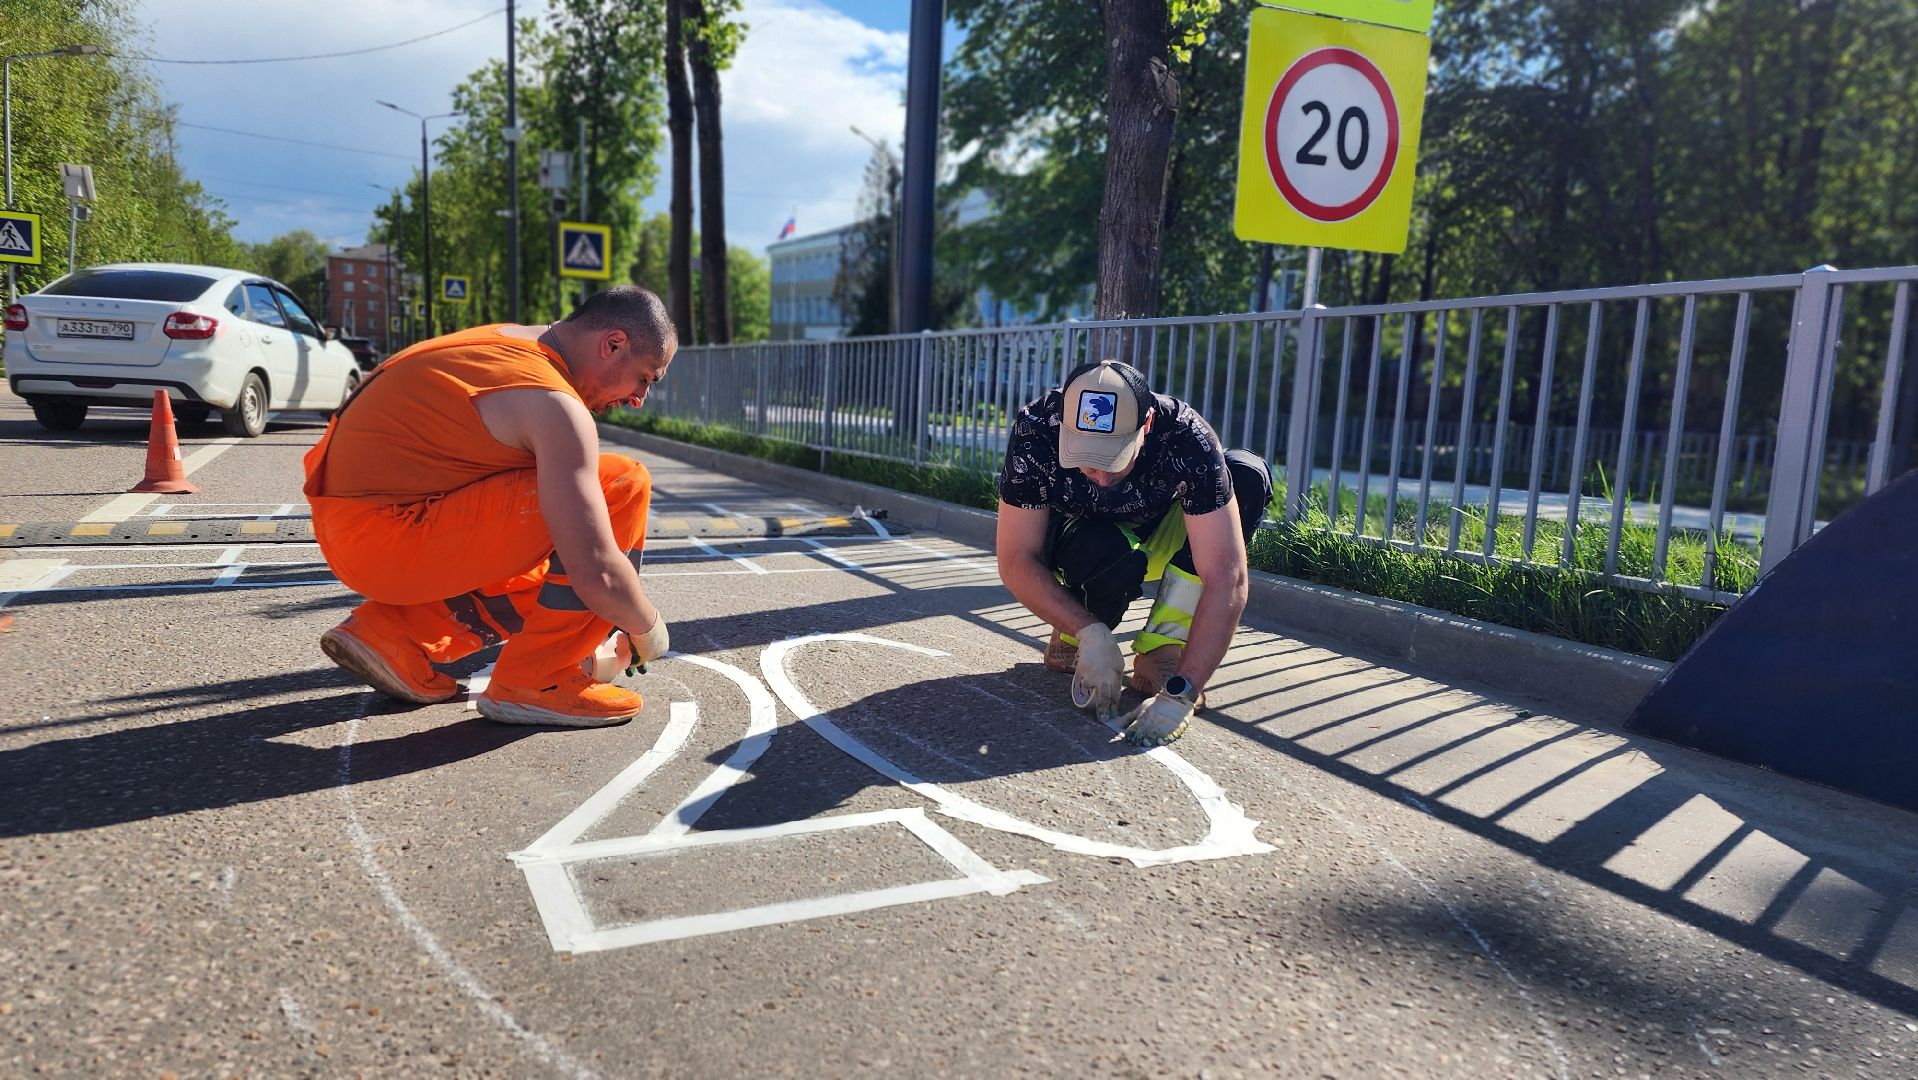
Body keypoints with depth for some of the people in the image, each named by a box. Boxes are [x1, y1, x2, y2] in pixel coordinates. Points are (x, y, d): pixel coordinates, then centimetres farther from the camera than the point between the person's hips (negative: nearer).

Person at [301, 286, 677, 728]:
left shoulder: (505, 342, 12)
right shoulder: (555, 404, -17)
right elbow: (597, 576, -24)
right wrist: (647, 629, -3)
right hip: (389, 544, -10)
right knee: (622, 485, -15)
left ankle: (390, 633, 11)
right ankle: (534, 682, -8)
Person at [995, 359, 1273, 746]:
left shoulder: (1187, 441, -34)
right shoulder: (1035, 434, -31)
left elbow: (1228, 580, -37)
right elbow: (1016, 562, -25)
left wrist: (1180, 694, -44)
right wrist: (1090, 633, -37)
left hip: (1160, 535, 2)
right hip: (1075, 543, -1)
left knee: (1247, 475, -26)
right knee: (1109, 554, -38)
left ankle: (1159, 654, -18)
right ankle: (1072, 639, -2)